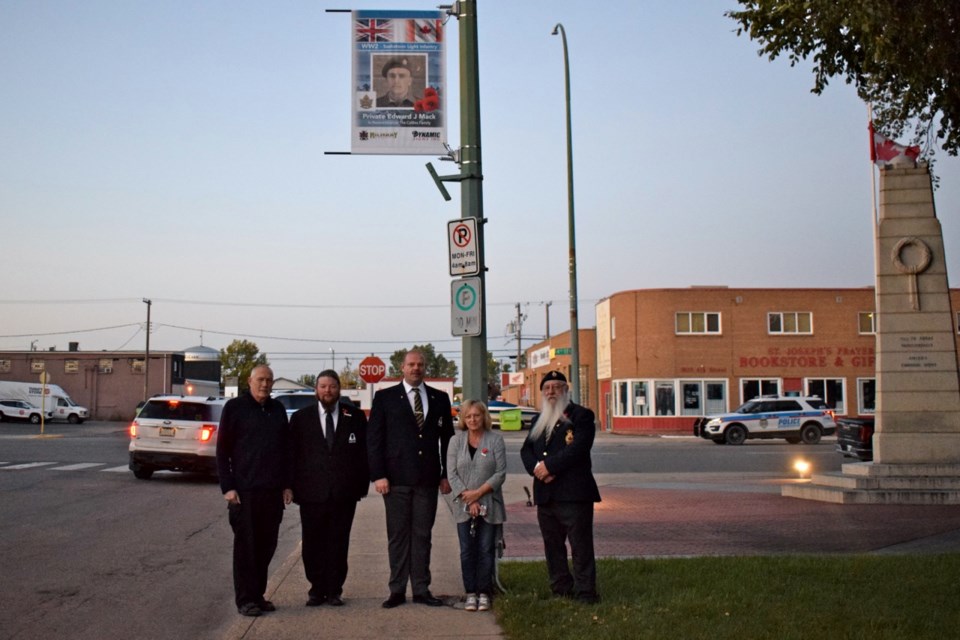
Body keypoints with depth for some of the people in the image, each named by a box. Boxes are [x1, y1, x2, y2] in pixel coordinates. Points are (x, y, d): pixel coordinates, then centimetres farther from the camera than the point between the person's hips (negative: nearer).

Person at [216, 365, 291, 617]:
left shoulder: (278, 409, 12)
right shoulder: (235, 407, -1)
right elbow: (222, 450, -3)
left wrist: (287, 483, 9)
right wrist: (227, 487, -9)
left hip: (273, 490, 5)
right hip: (244, 490, -4)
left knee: (267, 545, 9)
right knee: (246, 546, 1)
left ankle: (258, 595, 20)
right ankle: (246, 599, 9)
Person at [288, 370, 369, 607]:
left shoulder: (355, 416, 6)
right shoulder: (301, 418, 6)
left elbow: (364, 452, 6)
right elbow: (293, 454, 5)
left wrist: (362, 485, -1)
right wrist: (294, 487, -2)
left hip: (344, 494, 0)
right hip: (311, 493, 0)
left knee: (338, 544, 5)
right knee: (313, 544, 5)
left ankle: (334, 590, 16)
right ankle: (317, 589, 18)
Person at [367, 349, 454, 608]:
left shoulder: (440, 399, 10)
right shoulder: (385, 397, 3)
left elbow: (447, 439, 12)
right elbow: (374, 438, -1)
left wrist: (446, 475, 5)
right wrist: (378, 475, -8)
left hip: (428, 479, 2)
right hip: (396, 478, -2)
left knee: (422, 535, 6)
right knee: (397, 535, 4)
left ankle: (421, 589, 14)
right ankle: (397, 591, 12)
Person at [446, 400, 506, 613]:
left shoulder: (495, 440, 1)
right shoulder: (456, 441, 6)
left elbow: (501, 473, -5)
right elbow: (451, 473, 0)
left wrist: (479, 492, -12)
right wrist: (468, 499, -10)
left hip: (489, 505, -1)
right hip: (464, 506, 1)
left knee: (486, 549, 1)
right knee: (467, 550, 2)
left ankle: (484, 592, 8)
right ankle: (471, 593, 9)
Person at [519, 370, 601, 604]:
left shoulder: (581, 415, -2)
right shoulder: (539, 420, 20)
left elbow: (578, 448, -15)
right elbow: (526, 450, 13)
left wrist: (549, 466, -16)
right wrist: (536, 468, -9)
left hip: (574, 492, -7)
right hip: (545, 494, 7)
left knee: (581, 545, -5)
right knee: (552, 545, 11)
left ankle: (585, 592, -1)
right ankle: (561, 589, 20)